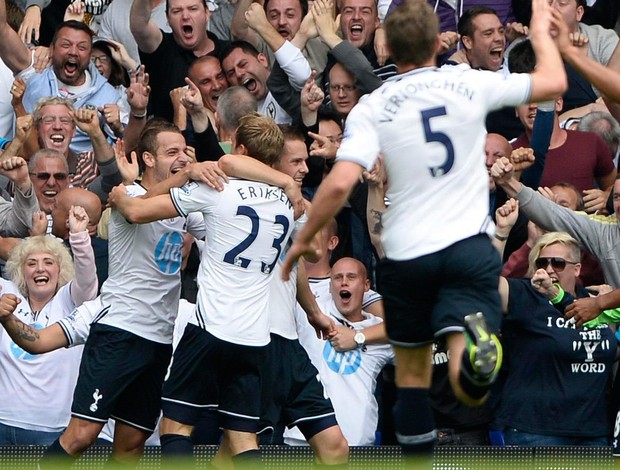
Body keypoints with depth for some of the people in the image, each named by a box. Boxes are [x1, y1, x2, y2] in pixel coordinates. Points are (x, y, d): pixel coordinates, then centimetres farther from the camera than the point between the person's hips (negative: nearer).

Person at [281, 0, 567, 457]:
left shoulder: (372, 107, -2)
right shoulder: (470, 84, 2)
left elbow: (340, 183, -13)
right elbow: (554, 82, 12)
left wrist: (303, 240, 1)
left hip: (406, 255, 1)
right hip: (469, 248, -1)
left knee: (412, 375, 19)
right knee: (468, 389, -11)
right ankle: (476, 346, -45)